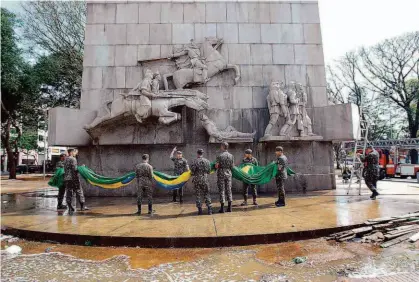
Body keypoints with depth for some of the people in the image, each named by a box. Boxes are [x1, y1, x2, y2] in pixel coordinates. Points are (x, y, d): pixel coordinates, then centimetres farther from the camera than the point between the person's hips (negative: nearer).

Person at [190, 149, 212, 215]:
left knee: (198, 195, 7)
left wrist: (193, 174, 13)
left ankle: (200, 210, 9)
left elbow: (192, 172, -9)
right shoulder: (207, 161, 1)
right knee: (207, 194, 9)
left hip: (197, 180, -1)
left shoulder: (194, 162, -7)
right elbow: (209, 171, 5)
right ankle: (209, 209, 5)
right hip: (205, 179, 2)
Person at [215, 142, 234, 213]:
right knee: (228, 190, 9)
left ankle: (222, 208, 3)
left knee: (222, 190, 1)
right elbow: (232, 166, 6)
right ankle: (229, 207, 11)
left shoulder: (219, 156, -11)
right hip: (228, 174, 4)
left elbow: (216, 166, -13)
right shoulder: (231, 156, 2)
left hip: (221, 174, -4)